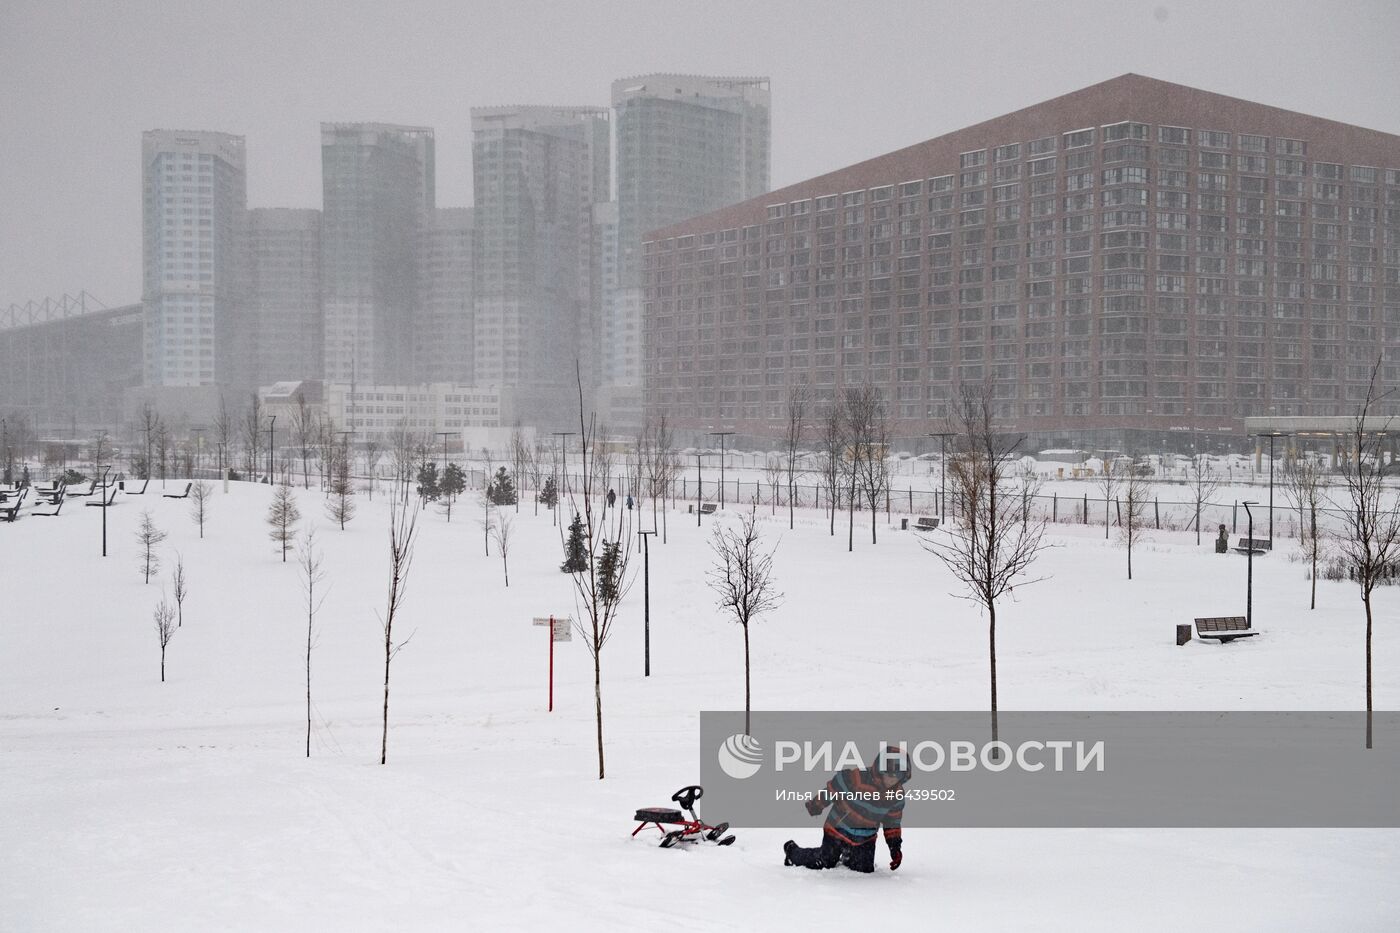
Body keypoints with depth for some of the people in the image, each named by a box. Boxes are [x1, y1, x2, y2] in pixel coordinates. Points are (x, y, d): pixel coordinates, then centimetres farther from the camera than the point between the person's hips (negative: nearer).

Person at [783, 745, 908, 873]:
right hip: (838, 829, -5)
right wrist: (815, 807, -6)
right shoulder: (857, 777, -29)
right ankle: (792, 850, 30)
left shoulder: (897, 794, -9)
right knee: (825, 863, 0)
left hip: (865, 839, 5)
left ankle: (846, 857, 33)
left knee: (865, 870, -3)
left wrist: (895, 846, -1)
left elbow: (892, 821, 4)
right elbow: (831, 789, -16)